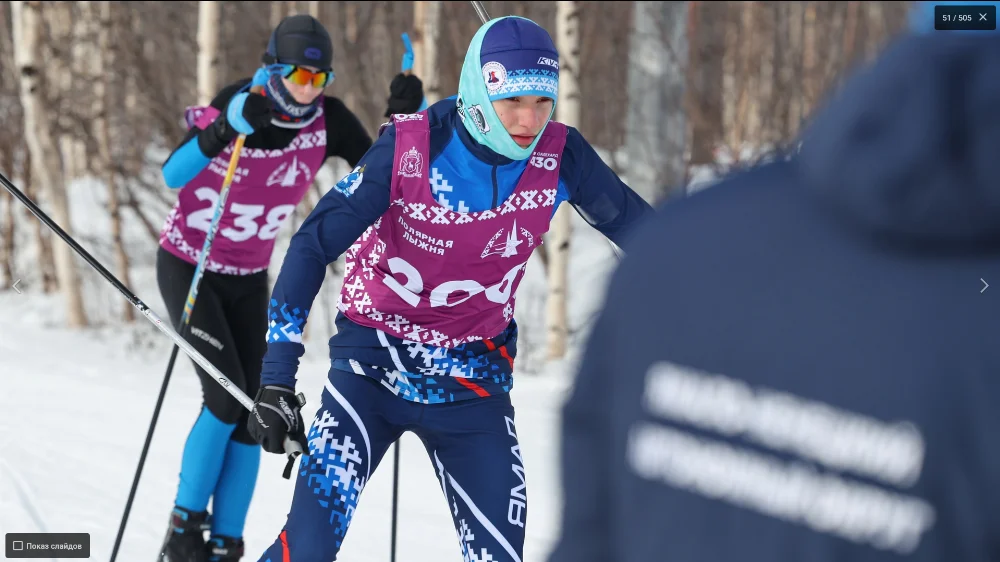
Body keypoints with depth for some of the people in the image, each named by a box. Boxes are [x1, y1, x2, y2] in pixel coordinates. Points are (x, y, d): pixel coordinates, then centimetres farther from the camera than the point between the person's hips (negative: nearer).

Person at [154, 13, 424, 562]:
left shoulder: (329, 121, -12)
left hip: (249, 279, 5)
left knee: (248, 416, -3)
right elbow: (173, 175, -35)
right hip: (187, 267, -4)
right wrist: (227, 128, -51)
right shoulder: (237, 104, -24)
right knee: (226, 398, -17)